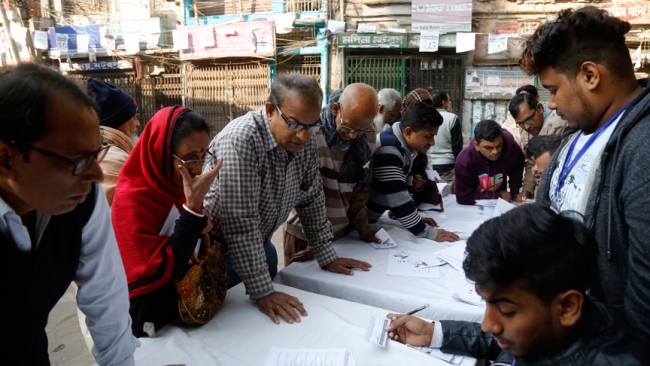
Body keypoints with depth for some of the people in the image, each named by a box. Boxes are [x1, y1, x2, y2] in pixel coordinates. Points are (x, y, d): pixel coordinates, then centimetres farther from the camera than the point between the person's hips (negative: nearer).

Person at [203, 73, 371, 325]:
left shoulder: (306, 143, -9)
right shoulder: (240, 141, -31)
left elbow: (312, 200, 1)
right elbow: (240, 223, -33)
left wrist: (327, 257, 2)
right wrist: (262, 292, -31)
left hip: (260, 246, 7)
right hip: (219, 246, -6)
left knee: (271, 322, 19)